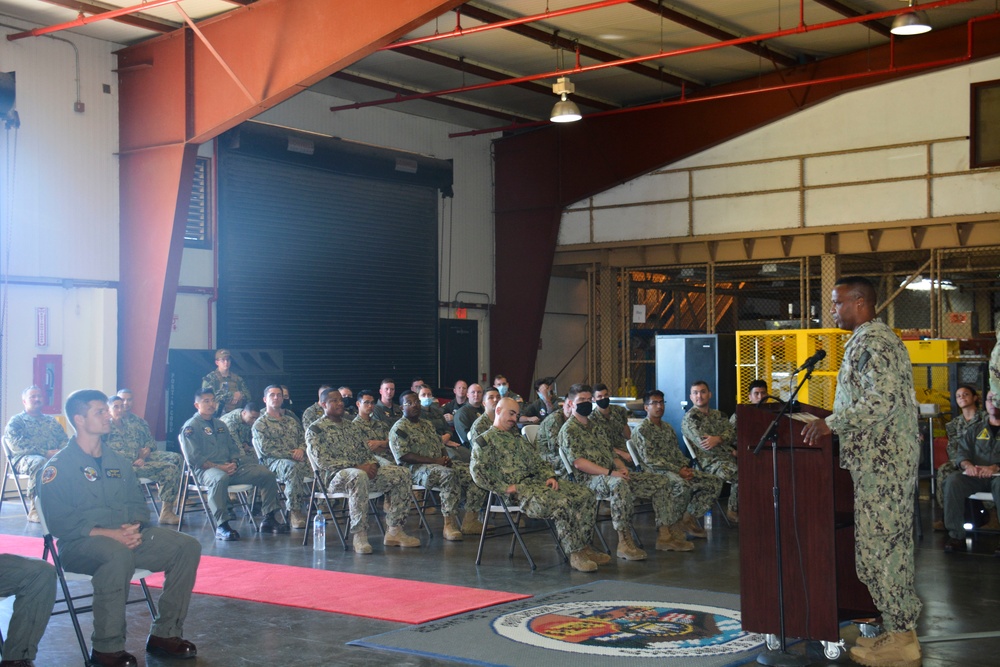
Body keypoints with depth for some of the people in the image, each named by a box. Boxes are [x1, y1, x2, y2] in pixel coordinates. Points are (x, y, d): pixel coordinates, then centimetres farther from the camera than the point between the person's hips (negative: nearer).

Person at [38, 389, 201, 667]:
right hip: (80, 543, -7)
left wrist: (134, 527, -8)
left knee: (188, 547, -10)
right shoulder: (58, 467, -3)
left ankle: (164, 634, -4)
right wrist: (107, 533, -23)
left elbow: (139, 505, 17)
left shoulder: (118, 463, 18)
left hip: (126, 536, 7)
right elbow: (60, 522, -12)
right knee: (118, 554, -40)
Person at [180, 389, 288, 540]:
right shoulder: (191, 426, 2)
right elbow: (193, 457, -9)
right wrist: (218, 467, -18)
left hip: (230, 467, 7)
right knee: (220, 478, -43)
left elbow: (234, 448, 23)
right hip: (205, 469, -7)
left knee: (267, 475, -7)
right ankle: (222, 526, -41)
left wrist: (234, 463, -1)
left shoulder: (220, 425, 25)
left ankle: (269, 519, -3)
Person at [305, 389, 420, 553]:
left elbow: (366, 452, 21)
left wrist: (372, 464, -5)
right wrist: (357, 467, -20)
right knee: (358, 476, -41)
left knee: (401, 473, -9)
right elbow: (321, 460, -13)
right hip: (333, 477, -7)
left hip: (363, 471, 7)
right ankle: (359, 535, -35)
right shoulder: (315, 429, 0)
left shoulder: (352, 427, 23)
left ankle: (394, 531, -11)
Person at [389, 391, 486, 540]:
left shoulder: (427, 425, 24)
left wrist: (446, 458, -1)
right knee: (448, 474, -37)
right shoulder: (399, 429, -2)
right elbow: (403, 456, -14)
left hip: (441, 464, 8)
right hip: (417, 469, -8)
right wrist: (434, 461, -19)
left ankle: (470, 521, -10)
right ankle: (449, 524, -34)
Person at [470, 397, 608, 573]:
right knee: (562, 503, -32)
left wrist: (550, 476, 4)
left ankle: (584, 547, -6)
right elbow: (477, 471, -9)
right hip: (519, 488, -8)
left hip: (539, 480, 8)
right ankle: (574, 554, -23)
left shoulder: (518, 437, 29)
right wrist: (505, 488, -16)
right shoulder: (484, 440, 4)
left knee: (585, 494, -9)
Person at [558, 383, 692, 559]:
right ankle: (625, 543, -39)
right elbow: (578, 462, -16)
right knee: (619, 484, -41)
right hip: (589, 479, -9)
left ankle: (664, 535, -1)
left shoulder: (593, 426, 24)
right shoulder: (569, 429, -4)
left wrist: (622, 468, 0)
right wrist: (609, 472, -23)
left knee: (659, 482, -2)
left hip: (614, 475, 9)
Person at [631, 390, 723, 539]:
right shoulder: (642, 430, -6)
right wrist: (678, 471, -18)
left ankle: (689, 518, -3)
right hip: (655, 471, -8)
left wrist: (686, 468, -2)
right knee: (682, 485, -40)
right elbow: (650, 460, -14)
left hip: (677, 470, 8)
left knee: (715, 482, -6)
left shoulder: (667, 428, 21)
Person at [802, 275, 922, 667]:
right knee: (890, 545, 13)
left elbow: (883, 399, -25)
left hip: (881, 462, -11)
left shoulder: (871, 341, -15)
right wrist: (832, 422, 20)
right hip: (886, 459, 11)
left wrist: (832, 424, -21)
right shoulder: (874, 338, 18)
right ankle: (901, 630, 19)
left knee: (877, 547, -6)